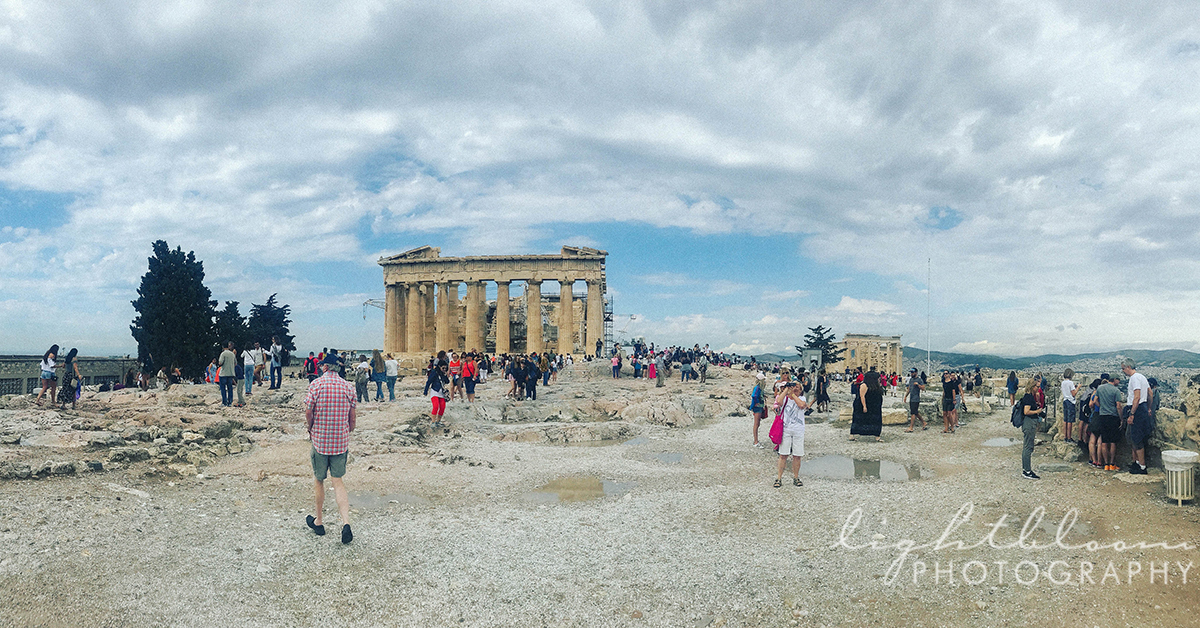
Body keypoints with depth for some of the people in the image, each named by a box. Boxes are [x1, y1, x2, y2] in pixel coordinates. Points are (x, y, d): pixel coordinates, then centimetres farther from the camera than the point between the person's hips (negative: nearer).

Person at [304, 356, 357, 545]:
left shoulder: (316, 384, -10)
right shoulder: (347, 386, 1)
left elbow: (308, 412, -10)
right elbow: (352, 417, 5)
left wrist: (310, 430, 10)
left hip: (320, 439, -2)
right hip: (341, 440, 3)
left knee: (319, 481, 14)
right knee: (338, 481, 8)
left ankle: (319, 522, 29)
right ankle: (346, 523, -8)